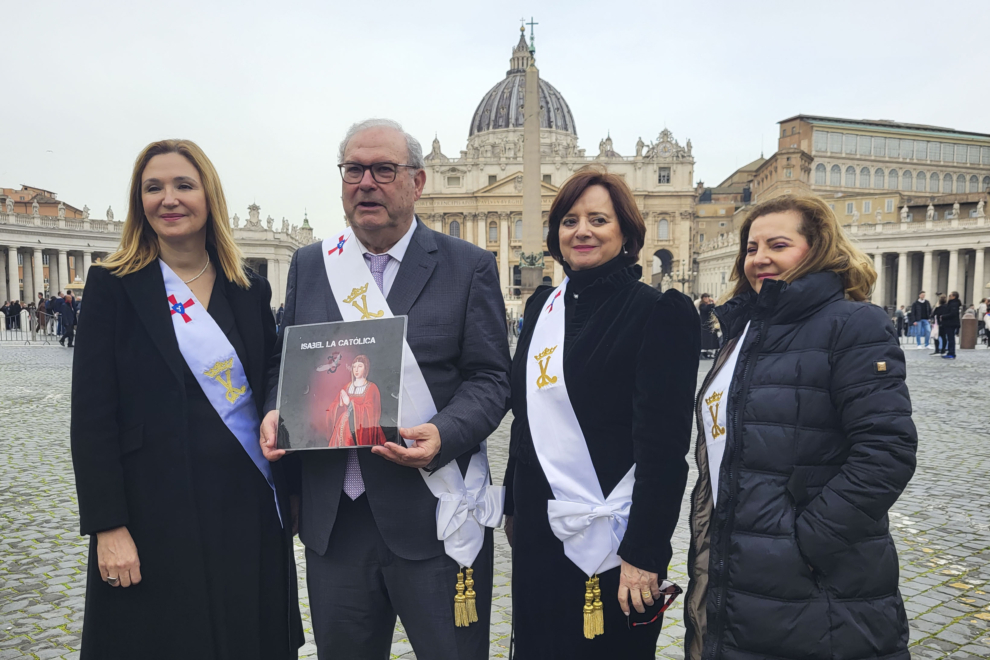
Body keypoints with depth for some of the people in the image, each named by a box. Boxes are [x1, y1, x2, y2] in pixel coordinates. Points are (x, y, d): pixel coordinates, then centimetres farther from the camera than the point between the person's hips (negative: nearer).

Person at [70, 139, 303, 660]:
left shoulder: (250, 290, 6)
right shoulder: (113, 285, -3)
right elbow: (92, 415, -7)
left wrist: (289, 494, 8)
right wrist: (108, 527, -11)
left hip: (251, 507, 3)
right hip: (160, 511, -3)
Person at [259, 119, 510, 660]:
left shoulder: (469, 267, -2)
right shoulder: (310, 265, 9)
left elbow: (489, 378, -5)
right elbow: (284, 362, 15)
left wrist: (443, 435, -22)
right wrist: (276, 412, -5)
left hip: (433, 520, -3)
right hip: (332, 519, 4)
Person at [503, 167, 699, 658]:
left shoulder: (659, 313, -11)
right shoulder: (543, 305, 8)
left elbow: (663, 446, -16)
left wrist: (644, 554, -18)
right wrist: (512, 506, 17)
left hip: (611, 541, -6)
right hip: (538, 533, 6)